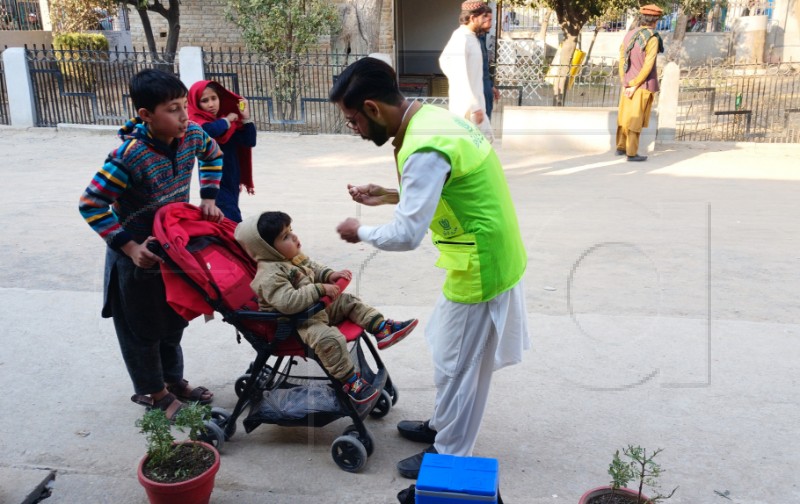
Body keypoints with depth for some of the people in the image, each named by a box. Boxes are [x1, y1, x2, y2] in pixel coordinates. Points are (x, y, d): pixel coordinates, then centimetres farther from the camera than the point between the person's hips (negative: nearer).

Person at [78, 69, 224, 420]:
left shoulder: (191, 135, -13)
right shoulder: (129, 156, -32)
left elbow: (213, 155, 12)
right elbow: (90, 204, -25)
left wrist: (208, 198, 1)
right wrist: (130, 247, -26)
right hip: (137, 254, -6)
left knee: (173, 319, 21)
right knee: (142, 328, 11)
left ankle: (173, 380, 40)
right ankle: (152, 392, 31)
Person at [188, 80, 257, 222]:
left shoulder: (230, 119, 8)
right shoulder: (196, 120, -9)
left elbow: (250, 142, 3)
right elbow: (209, 130, -33)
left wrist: (246, 118, -9)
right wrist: (227, 120, -15)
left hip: (231, 179, 7)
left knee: (231, 217, 14)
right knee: (231, 221, -18)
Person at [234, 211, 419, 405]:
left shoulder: (293, 257, 2)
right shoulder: (270, 275, -26)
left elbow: (313, 268, 20)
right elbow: (288, 302, -38)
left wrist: (330, 275, 0)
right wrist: (320, 289, -33)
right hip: (295, 325, -10)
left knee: (348, 301, 9)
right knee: (330, 339, -30)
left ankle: (383, 329, 9)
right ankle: (350, 382, -18)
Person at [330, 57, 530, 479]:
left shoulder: (425, 149, -27)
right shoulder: (432, 118, 5)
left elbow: (405, 235, -27)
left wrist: (361, 232, -8)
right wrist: (390, 196, 11)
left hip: (479, 270, -10)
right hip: (485, 259, 10)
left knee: (457, 367, 7)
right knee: (452, 357, 24)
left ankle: (449, 456, 26)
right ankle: (442, 427, 43)